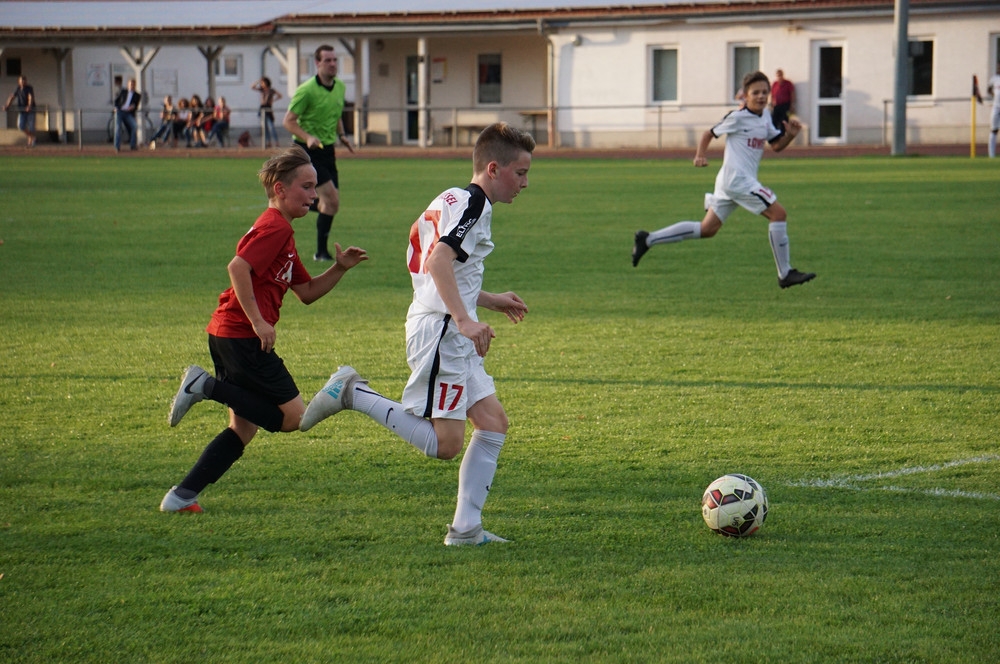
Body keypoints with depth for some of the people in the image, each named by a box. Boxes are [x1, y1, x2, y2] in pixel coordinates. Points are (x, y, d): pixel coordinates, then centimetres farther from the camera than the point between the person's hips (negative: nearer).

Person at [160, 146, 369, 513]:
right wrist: (258, 321, -23)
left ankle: (182, 496, 10)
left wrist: (340, 268, 10)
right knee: (293, 415, -7)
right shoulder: (274, 227, -11)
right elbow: (238, 267, -24)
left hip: (226, 334, 10)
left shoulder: (282, 232, 22)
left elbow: (307, 292, 24)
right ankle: (207, 386, -9)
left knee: (243, 428, 13)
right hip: (241, 337, -10)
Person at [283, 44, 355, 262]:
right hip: (308, 152, -8)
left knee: (332, 204, 2)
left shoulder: (340, 87, 8)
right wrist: (308, 138, -27)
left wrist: (341, 135, 8)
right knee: (331, 199, -15)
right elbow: (288, 121, -12)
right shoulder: (306, 90, -15)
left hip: (327, 150, 8)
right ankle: (321, 251, -6)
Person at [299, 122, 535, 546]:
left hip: (453, 335, 11)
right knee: (444, 444, -11)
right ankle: (353, 394, -5)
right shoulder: (472, 203, -10)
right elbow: (439, 260, -26)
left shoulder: (456, 202, 21)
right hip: (439, 331, -11)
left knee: (494, 423, 6)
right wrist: (464, 319, -33)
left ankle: (465, 528, 6)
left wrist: (491, 301, 36)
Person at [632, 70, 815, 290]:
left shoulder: (765, 116, 14)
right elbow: (710, 133, -1)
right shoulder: (738, 117, -9)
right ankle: (785, 274, -7)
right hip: (737, 178, -9)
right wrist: (700, 155, -15)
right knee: (778, 214, -12)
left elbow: (777, 145, 19)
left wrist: (790, 134, -1)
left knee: (707, 230, 12)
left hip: (746, 180, 9)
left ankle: (648, 240, 16)